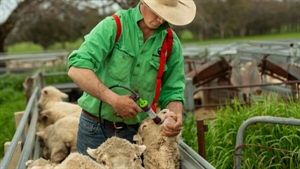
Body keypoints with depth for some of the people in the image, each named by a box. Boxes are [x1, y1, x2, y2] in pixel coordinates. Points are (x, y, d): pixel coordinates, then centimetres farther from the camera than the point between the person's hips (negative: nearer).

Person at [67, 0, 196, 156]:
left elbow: (172, 92, 3)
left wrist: (176, 117, -18)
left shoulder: (171, 43, -2)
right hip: (96, 127, -2)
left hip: (137, 133, 2)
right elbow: (77, 69, -20)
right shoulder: (113, 26, -12)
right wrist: (113, 99, -29)